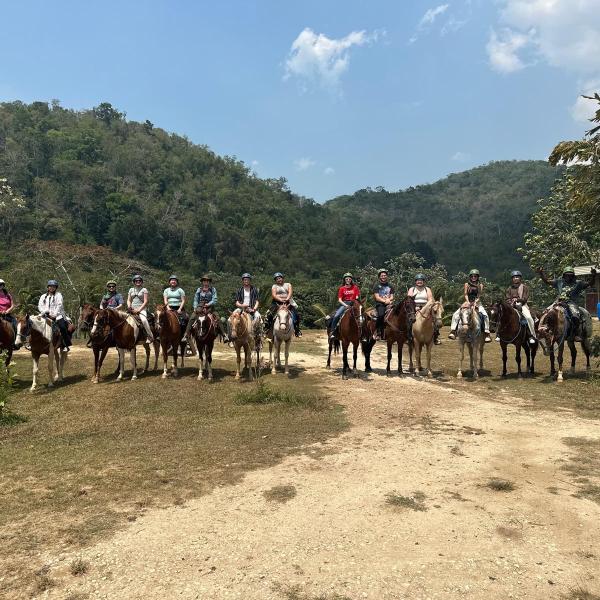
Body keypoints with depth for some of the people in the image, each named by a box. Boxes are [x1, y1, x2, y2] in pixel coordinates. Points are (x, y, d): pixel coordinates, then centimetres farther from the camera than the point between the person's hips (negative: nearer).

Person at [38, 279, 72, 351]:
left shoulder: (58, 295, 9)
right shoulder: (43, 296, 19)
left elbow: (59, 305, -2)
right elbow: (40, 306, 11)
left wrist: (54, 314, -12)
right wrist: (45, 312, -8)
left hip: (57, 315, -4)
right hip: (46, 315, 4)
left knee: (62, 327, -26)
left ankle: (66, 345, -23)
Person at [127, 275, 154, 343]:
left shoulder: (144, 290, 6)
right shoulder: (131, 290, 18)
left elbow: (145, 302, -2)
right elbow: (128, 300, 17)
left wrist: (139, 310, -12)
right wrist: (129, 307, -6)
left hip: (141, 309, -4)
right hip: (132, 309, 4)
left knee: (144, 319, -33)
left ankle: (150, 336, -25)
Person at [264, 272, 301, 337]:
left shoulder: (288, 285, 15)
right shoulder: (274, 286, 11)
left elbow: (290, 292, -3)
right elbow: (273, 295, -5)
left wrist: (287, 298, -23)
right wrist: (281, 300, -22)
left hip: (288, 302, 1)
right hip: (277, 302, -1)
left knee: (295, 314, -19)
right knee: (268, 315, -21)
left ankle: (297, 330, -10)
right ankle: (267, 328, -9)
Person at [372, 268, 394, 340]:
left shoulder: (390, 285, 19)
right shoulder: (376, 285, 6)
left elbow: (392, 297, 14)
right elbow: (377, 297, -4)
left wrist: (389, 300, -8)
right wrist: (384, 301, -17)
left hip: (388, 304, 4)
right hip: (379, 304, -4)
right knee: (381, 314, -33)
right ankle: (378, 332, -22)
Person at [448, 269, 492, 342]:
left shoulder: (480, 285, 5)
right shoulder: (467, 284, 6)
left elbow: (479, 296, -3)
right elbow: (466, 294, -2)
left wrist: (475, 302, -20)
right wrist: (468, 302, -18)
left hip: (477, 303, -1)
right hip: (468, 302, 1)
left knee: (485, 315, -25)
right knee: (455, 314, -17)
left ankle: (487, 333, -19)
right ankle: (453, 331, -16)